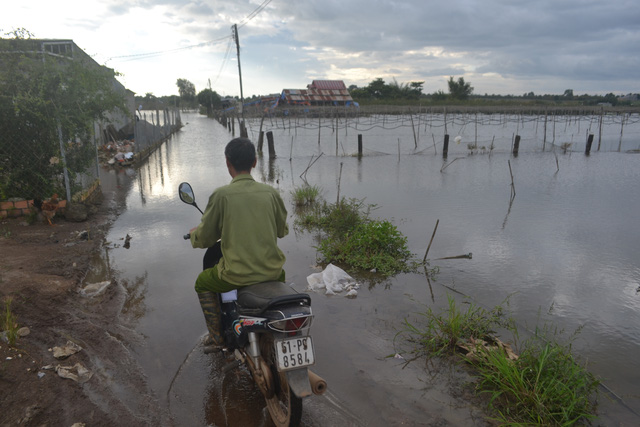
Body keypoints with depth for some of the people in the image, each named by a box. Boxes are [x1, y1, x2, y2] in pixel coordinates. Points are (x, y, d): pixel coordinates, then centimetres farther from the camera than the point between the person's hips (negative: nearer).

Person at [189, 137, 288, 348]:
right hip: (270, 271, 4)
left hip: (237, 274, -3)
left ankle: (217, 336, 28)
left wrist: (194, 234, 20)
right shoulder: (271, 192, -2)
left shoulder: (221, 195, -11)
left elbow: (205, 239, -3)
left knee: (203, 283, 27)